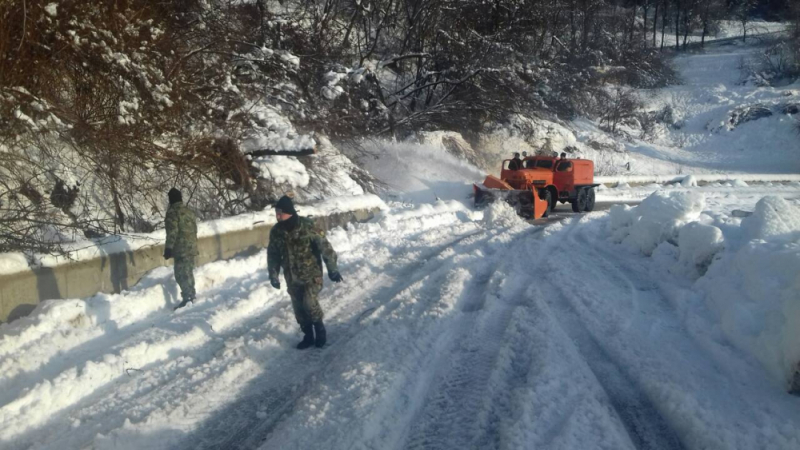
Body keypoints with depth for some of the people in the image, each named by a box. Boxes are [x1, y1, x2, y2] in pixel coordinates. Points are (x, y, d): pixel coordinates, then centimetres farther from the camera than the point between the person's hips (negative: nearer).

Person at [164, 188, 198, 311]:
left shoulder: (172, 212, -11)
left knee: (181, 274, -4)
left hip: (181, 249, -8)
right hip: (191, 247, 8)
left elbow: (172, 232, -17)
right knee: (188, 273, 17)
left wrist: (168, 248, -14)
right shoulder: (189, 211, 14)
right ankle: (191, 296, 23)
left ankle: (187, 298, -5)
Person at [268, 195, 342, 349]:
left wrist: (332, 269, -14)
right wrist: (273, 275, 6)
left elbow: (325, 247, -15)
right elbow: (273, 254, 9)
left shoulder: (307, 227, -19)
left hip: (312, 274, -5)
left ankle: (320, 330, 7)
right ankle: (308, 336, 29)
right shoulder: (276, 231, -4)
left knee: (309, 302, -18)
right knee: (299, 309, 10)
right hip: (292, 278, 5)